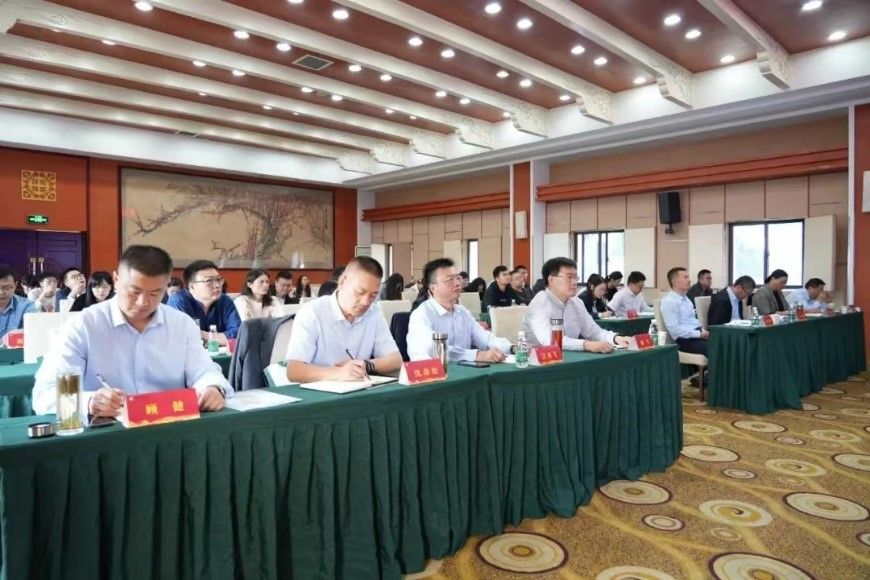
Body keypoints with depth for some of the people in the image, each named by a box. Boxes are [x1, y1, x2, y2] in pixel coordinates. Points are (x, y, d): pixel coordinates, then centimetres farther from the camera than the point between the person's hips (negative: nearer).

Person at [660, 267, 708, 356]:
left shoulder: (686, 298, 18)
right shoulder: (668, 301, -10)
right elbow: (674, 329, -17)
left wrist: (703, 332, 3)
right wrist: (699, 334, -17)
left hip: (697, 335, 8)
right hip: (685, 340, -8)